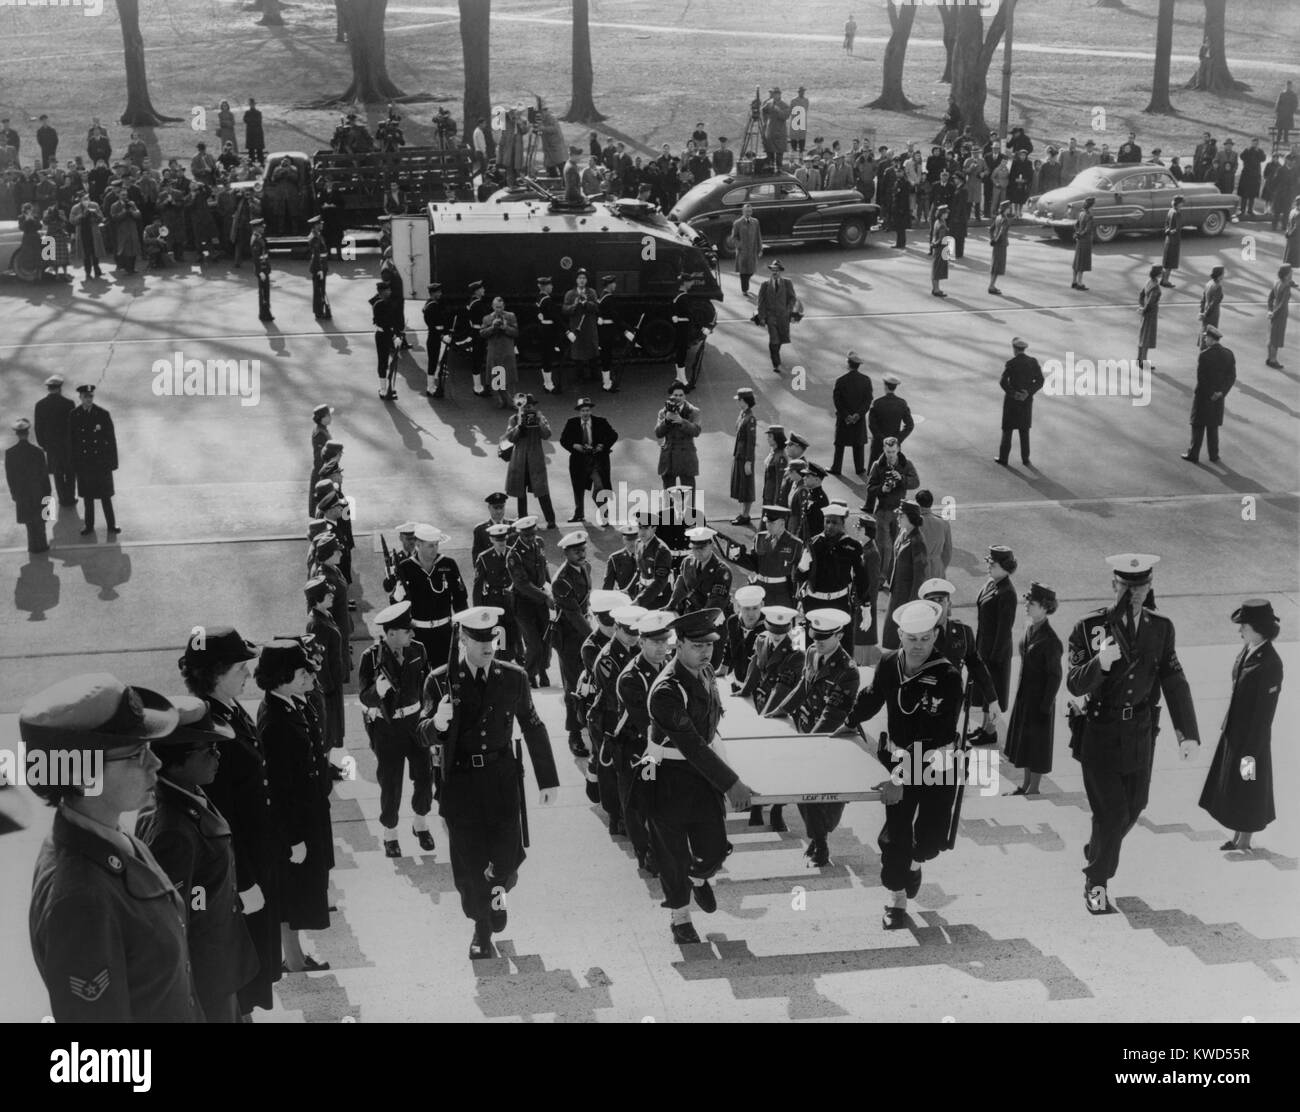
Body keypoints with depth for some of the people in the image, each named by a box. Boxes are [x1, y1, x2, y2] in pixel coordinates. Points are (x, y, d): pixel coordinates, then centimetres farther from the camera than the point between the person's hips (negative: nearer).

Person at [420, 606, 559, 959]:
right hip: (460, 780, -1)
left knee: (509, 854, -7)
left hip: (502, 775, 1)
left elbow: (534, 728, 11)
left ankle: (497, 891, 30)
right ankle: (482, 932, 25)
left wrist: (548, 780, 13)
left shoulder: (513, 678, 2)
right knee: (469, 862, 4)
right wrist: (437, 723, -32)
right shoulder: (441, 681, -5)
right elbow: (424, 733, -7)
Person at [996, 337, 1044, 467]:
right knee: (1024, 429, 14)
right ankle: (1025, 459, 16)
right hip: (1027, 400, 4)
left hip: (1011, 399, -4)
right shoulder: (1033, 362, -3)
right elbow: (1040, 381, -6)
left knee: (1007, 428, 9)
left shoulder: (1011, 363, -15)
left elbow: (1003, 382, -24)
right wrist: (1028, 393, -13)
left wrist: (1013, 394, -17)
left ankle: (1003, 458, 14)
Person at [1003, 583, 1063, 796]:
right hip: (1024, 695, 8)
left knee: (1037, 742, 5)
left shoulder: (1050, 640, -21)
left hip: (1040, 698, -8)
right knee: (1024, 739, 17)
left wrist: (1046, 707, -17)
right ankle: (1026, 785, 30)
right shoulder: (1030, 631, 4)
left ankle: (1033, 789, 18)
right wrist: (1020, 696, 15)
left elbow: (1055, 676, -18)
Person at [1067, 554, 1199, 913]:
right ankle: (1096, 881, 19)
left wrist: (1188, 732, -2)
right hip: (1100, 733, -4)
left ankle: (1096, 853, 46)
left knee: (1133, 807, 17)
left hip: (1140, 733, 4)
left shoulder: (1161, 628, -2)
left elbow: (1174, 681, 3)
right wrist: (1099, 662, -36)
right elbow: (1075, 686, -16)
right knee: (1111, 812, -4)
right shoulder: (1089, 628, -13)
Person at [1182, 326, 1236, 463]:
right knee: (1213, 427, 16)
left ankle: (1193, 454, 14)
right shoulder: (1229, 354, -2)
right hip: (1219, 397, 5)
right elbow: (1232, 377, -3)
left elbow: (1201, 379, -20)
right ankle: (1214, 456, 20)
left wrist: (1211, 394, -10)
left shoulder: (1204, 356, -20)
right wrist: (1221, 392, -6)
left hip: (1203, 396, -5)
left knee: (1198, 426, 7)